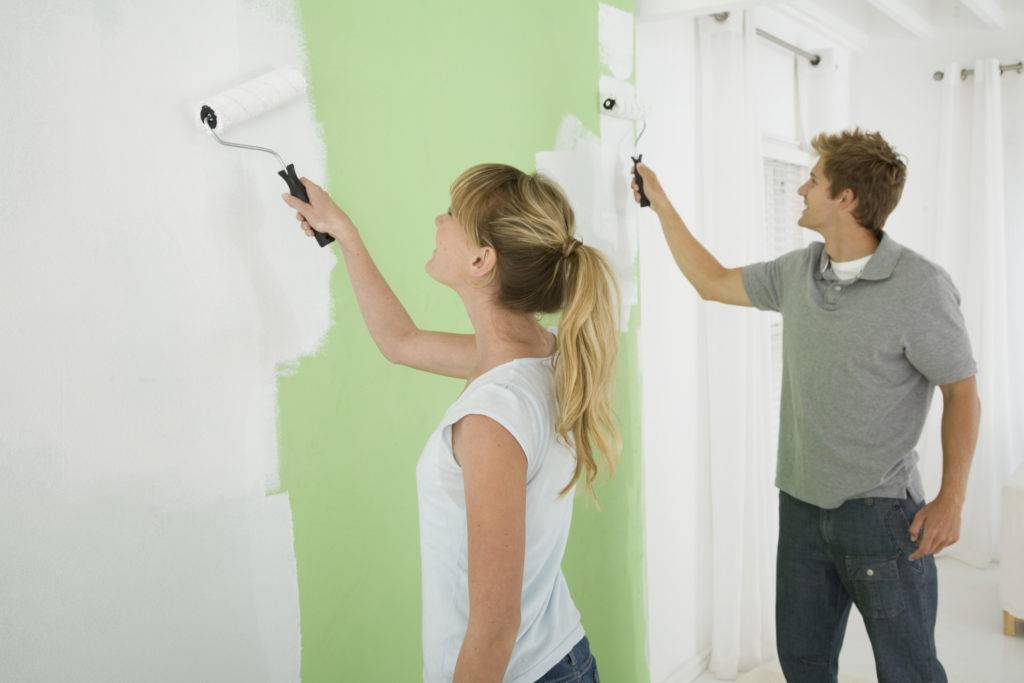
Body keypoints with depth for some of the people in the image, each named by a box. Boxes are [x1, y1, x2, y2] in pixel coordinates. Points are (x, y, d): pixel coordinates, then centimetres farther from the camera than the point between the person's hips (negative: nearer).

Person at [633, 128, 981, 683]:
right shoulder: (797, 272, 3)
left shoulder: (919, 286, -14)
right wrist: (661, 204, 17)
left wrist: (952, 497, -14)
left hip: (881, 509, -5)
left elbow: (961, 392, -8)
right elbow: (712, 282, 15)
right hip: (801, 504, 6)